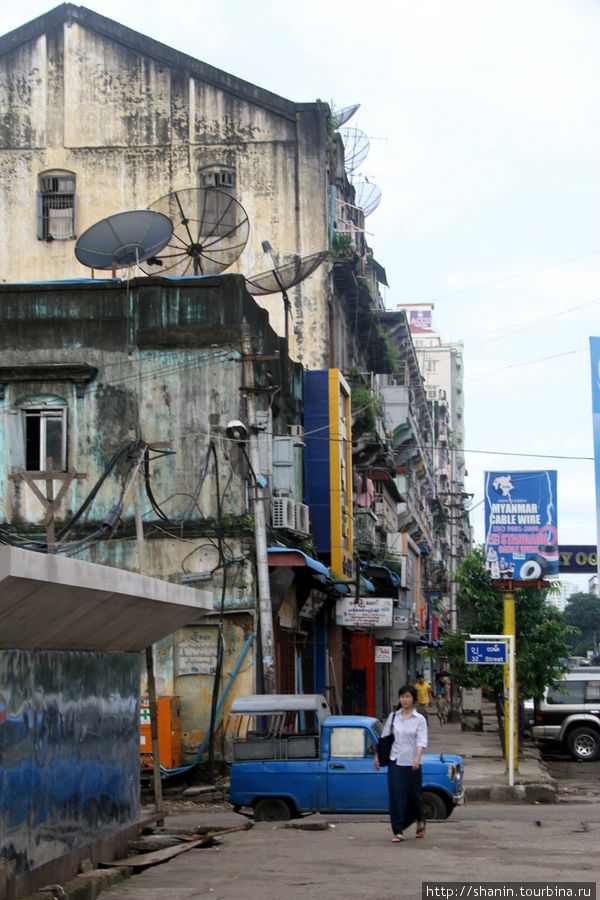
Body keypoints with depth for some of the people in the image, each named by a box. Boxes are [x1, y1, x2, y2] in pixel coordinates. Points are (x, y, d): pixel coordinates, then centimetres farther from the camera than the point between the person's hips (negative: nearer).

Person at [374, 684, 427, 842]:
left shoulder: (419, 719, -2)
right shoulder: (393, 716, 7)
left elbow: (421, 741, -13)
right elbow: (384, 737, 16)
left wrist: (417, 758, -28)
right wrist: (377, 756, 15)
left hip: (412, 763, -2)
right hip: (395, 762, 2)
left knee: (414, 795, 9)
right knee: (396, 796, -5)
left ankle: (420, 820, 38)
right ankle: (398, 832, -3)